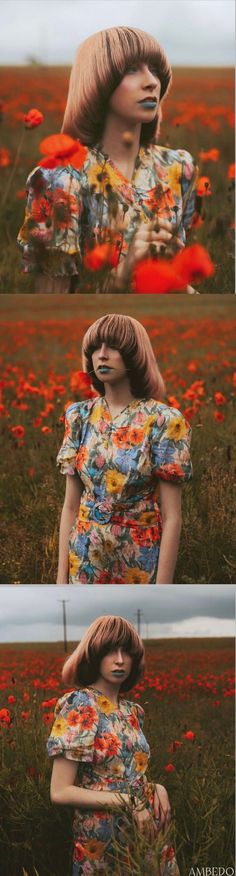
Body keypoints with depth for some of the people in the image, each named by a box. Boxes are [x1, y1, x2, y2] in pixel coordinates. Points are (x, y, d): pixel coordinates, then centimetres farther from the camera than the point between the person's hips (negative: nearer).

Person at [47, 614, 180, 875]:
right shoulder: (79, 706, -12)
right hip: (104, 842, -6)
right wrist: (129, 802, -19)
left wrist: (156, 788, -2)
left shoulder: (132, 711, 8)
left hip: (148, 834, 6)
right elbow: (60, 792, -17)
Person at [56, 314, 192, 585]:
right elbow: (70, 506, 3)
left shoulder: (163, 421, -12)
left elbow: (172, 517, -13)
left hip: (140, 564, -3)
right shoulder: (80, 416, 1)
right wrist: (62, 577, -2)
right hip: (85, 561, 4)